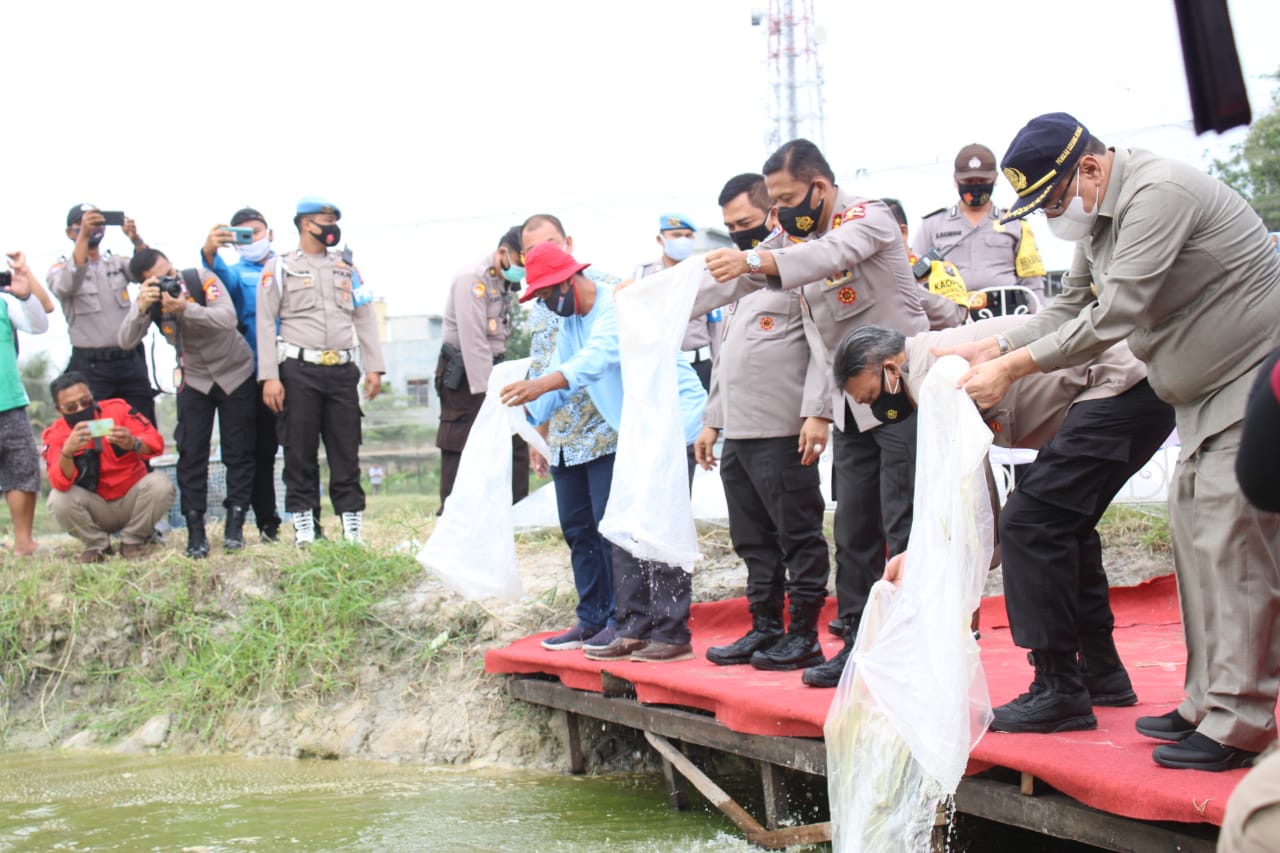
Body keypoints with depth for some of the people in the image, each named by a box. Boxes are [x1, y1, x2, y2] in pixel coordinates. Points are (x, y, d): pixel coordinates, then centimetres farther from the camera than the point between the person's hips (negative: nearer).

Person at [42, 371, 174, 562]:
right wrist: (67, 452, -44)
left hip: (131, 502, 0)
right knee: (59, 500, -28)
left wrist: (133, 444, -41)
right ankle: (96, 544, 1)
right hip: (95, 509, 0)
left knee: (160, 485, -28)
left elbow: (156, 443, -18)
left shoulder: (117, 409, -10)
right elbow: (60, 484, -24)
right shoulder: (55, 435, -9)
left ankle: (132, 541, -2)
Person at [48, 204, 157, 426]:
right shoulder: (61, 269, 5)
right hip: (91, 367, -3)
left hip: (132, 361, 3)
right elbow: (66, 285, -18)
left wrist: (136, 240, -21)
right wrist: (83, 236, -27)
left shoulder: (118, 264, 16)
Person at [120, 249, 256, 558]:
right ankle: (195, 531, -5)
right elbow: (126, 342, -22)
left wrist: (186, 309, -44)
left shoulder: (202, 280, -19)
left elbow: (229, 319, -32)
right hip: (194, 379, 2)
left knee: (238, 453, -1)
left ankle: (235, 525, 6)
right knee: (191, 454, -7)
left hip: (235, 374, -2)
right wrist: (141, 309, -38)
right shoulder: (151, 301, -10)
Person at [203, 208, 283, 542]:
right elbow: (222, 276, -13)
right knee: (260, 452, 1)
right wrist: (209, 252, -34)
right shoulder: (237, 274, 11)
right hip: (254, 375, -1)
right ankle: (267, 524, 7)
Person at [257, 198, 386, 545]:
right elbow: (266, 323, -1)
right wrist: (269, 377, -10)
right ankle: (304, 528, 3)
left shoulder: (346, 266, 17)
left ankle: (352, 527, 5)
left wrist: (374, 367, 5)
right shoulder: (281, 268, 4)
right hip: (299, 370, -3)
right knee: (300, 452, -1)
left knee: (346, 451, 2)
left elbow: (365, 318, 15)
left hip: (342, 371, 3)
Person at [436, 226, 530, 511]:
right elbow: (473, 340, -23)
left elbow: (499, 335, 11)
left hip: (492, 369, 9)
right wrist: (487, 391, -26)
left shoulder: (507, 282, 11)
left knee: (515, 443, 6)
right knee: (459, 451, -5)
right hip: (463, 373, -9)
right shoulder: (473, 278, -18)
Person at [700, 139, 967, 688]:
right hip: (851, 405, 7)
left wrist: (757, 262, -45)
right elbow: (730, 280, 12)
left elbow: (830, 255, -31)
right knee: (853, 530, 7)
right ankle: (857, 641, 13)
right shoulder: (793, 237, 11)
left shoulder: (868, 218, -10)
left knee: (905, 528, -8)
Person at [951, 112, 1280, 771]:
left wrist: (1010, 368, -22)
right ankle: (1206, 702, 10)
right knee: (1192, 529, 6)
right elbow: (1073, 307, 17)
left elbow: (1113, 316, -26)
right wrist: (995, 347, 2)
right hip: (1209, 394, 10)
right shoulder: (1098, 218, 10)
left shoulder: (1157, 194, -22)